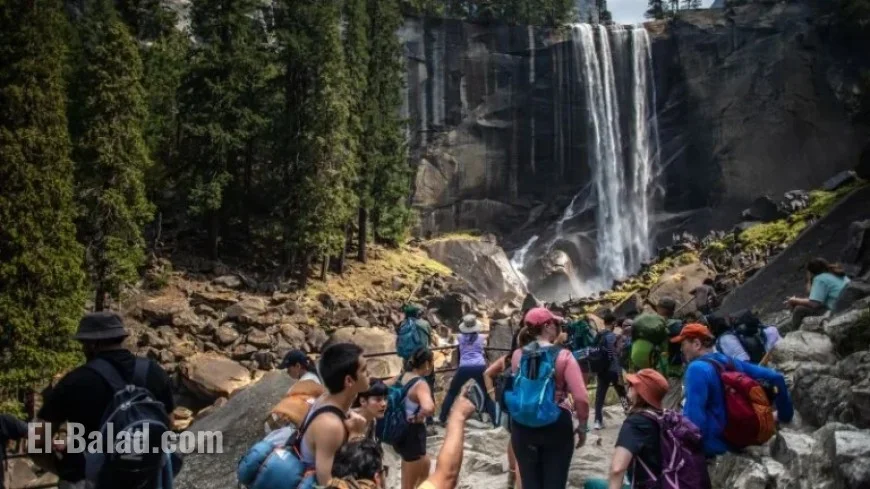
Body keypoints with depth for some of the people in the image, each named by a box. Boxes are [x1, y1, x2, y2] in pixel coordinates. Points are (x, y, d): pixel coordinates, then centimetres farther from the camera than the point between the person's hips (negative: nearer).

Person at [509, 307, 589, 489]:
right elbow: (581, 398, -17)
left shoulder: (517, 355, -1)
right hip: (556, 424, -3)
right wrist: (582, 426, -4)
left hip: (522, 425, 3)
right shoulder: (563, 356, -12)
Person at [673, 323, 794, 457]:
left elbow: (693, 415, -28)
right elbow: (775, 377, 12)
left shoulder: (697, 368, -19)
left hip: (711, 445, -9)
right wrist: (784, 414, 21)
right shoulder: (732, 363, 7)